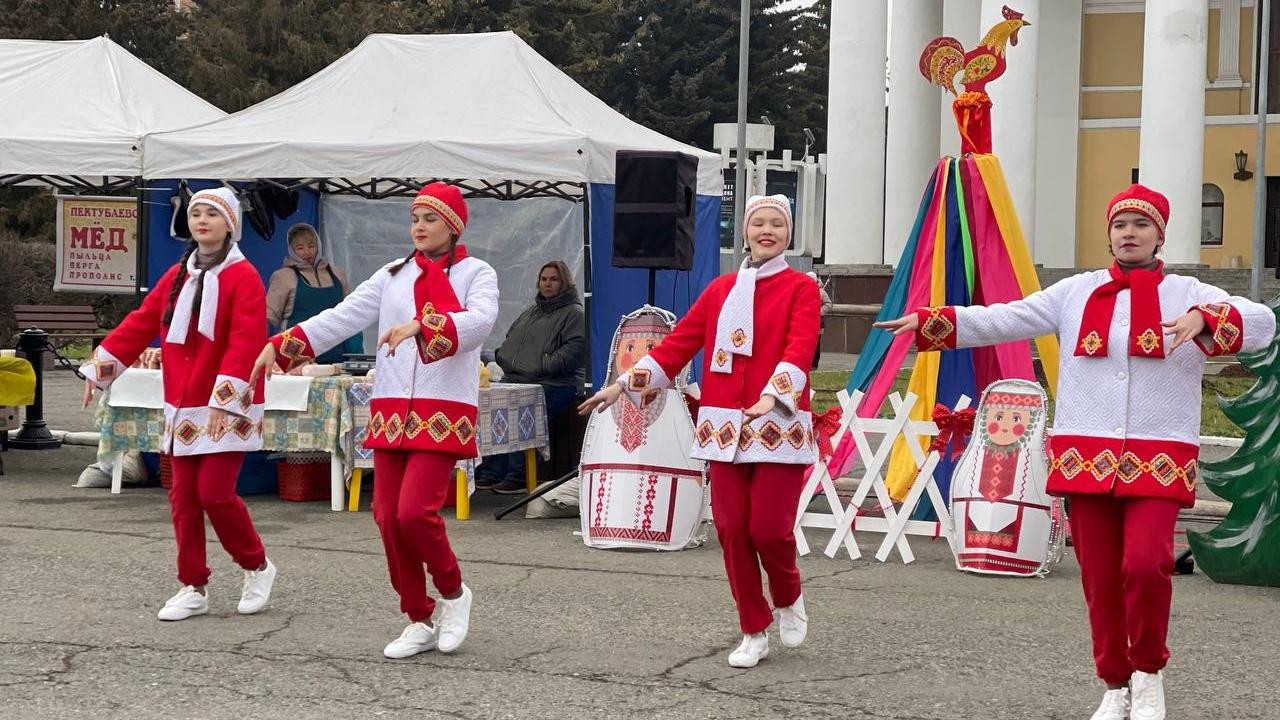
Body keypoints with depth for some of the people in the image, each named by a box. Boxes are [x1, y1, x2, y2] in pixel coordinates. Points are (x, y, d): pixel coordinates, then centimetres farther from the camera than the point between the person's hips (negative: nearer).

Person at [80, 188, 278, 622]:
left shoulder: (243, 277, -9)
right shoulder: (177, 276, 11)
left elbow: (245, 341, -18)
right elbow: (140, 324, 14)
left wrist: (224, 398, -26)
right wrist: (99, 369, 11)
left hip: (227, 411, -6)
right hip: (182, 410, 6)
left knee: (215, 493, -10)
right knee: (183, 498, 6)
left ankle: (257, 568, 12)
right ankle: (193, 588, 16)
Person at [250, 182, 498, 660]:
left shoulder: (475, 273, 1)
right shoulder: (394, 275, 15)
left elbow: (480, 320, -20)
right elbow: (342, 318, 8)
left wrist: (420, 325, -35)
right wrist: (281, 346, -4)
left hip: (444, 414, -5)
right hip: (391, 410, 5)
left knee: (414, 511, -17)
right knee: (387, 516, 1)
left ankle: (453, 593, 10)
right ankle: (420, 621, 16)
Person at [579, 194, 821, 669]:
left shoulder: (801, 288, 1)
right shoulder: (721, 289, 14)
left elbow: (800, 347, -15)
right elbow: (679, 342, 14)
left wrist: (772, 397, -32)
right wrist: (625, 384, 8)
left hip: (779, 427, -4)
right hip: (725, 428, 4)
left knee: (769, 527, -9)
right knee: (731, 528, 1)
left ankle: (789, 599, 23)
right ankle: (754, 632, 15)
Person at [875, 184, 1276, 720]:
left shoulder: (1189, 294, 4)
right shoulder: (1075, 293, 12)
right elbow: (1004, 320, 7)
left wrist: (1204, 319, -30)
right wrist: (930, 323, -5)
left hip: (1158, 462, -3)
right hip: (1085, 456, 3)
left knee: (1145, 564, -20)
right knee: (1099, 579, 4)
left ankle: (1148, 673, 4)